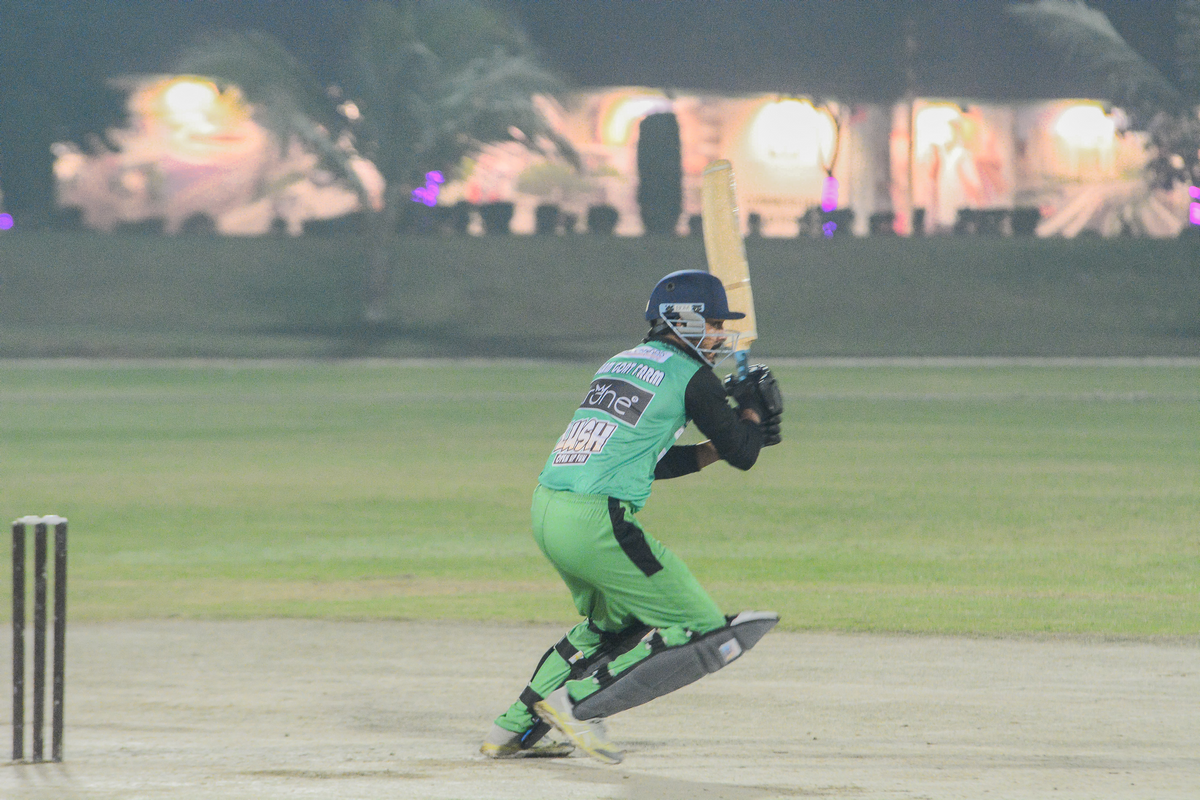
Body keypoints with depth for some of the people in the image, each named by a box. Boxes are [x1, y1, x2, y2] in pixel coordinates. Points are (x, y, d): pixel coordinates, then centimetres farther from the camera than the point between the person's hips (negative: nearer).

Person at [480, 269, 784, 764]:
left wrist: (716, 449, 29)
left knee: (611, 622, 32)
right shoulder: (689, 374, -1)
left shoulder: (619, 364, 22)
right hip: (594, 523, -9)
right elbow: (743, 455, 5)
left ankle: (516, 728, 27)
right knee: (702, 629, -1)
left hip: (546, 511, 9)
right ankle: (578, 703, -8)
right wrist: (752, 408, 24)